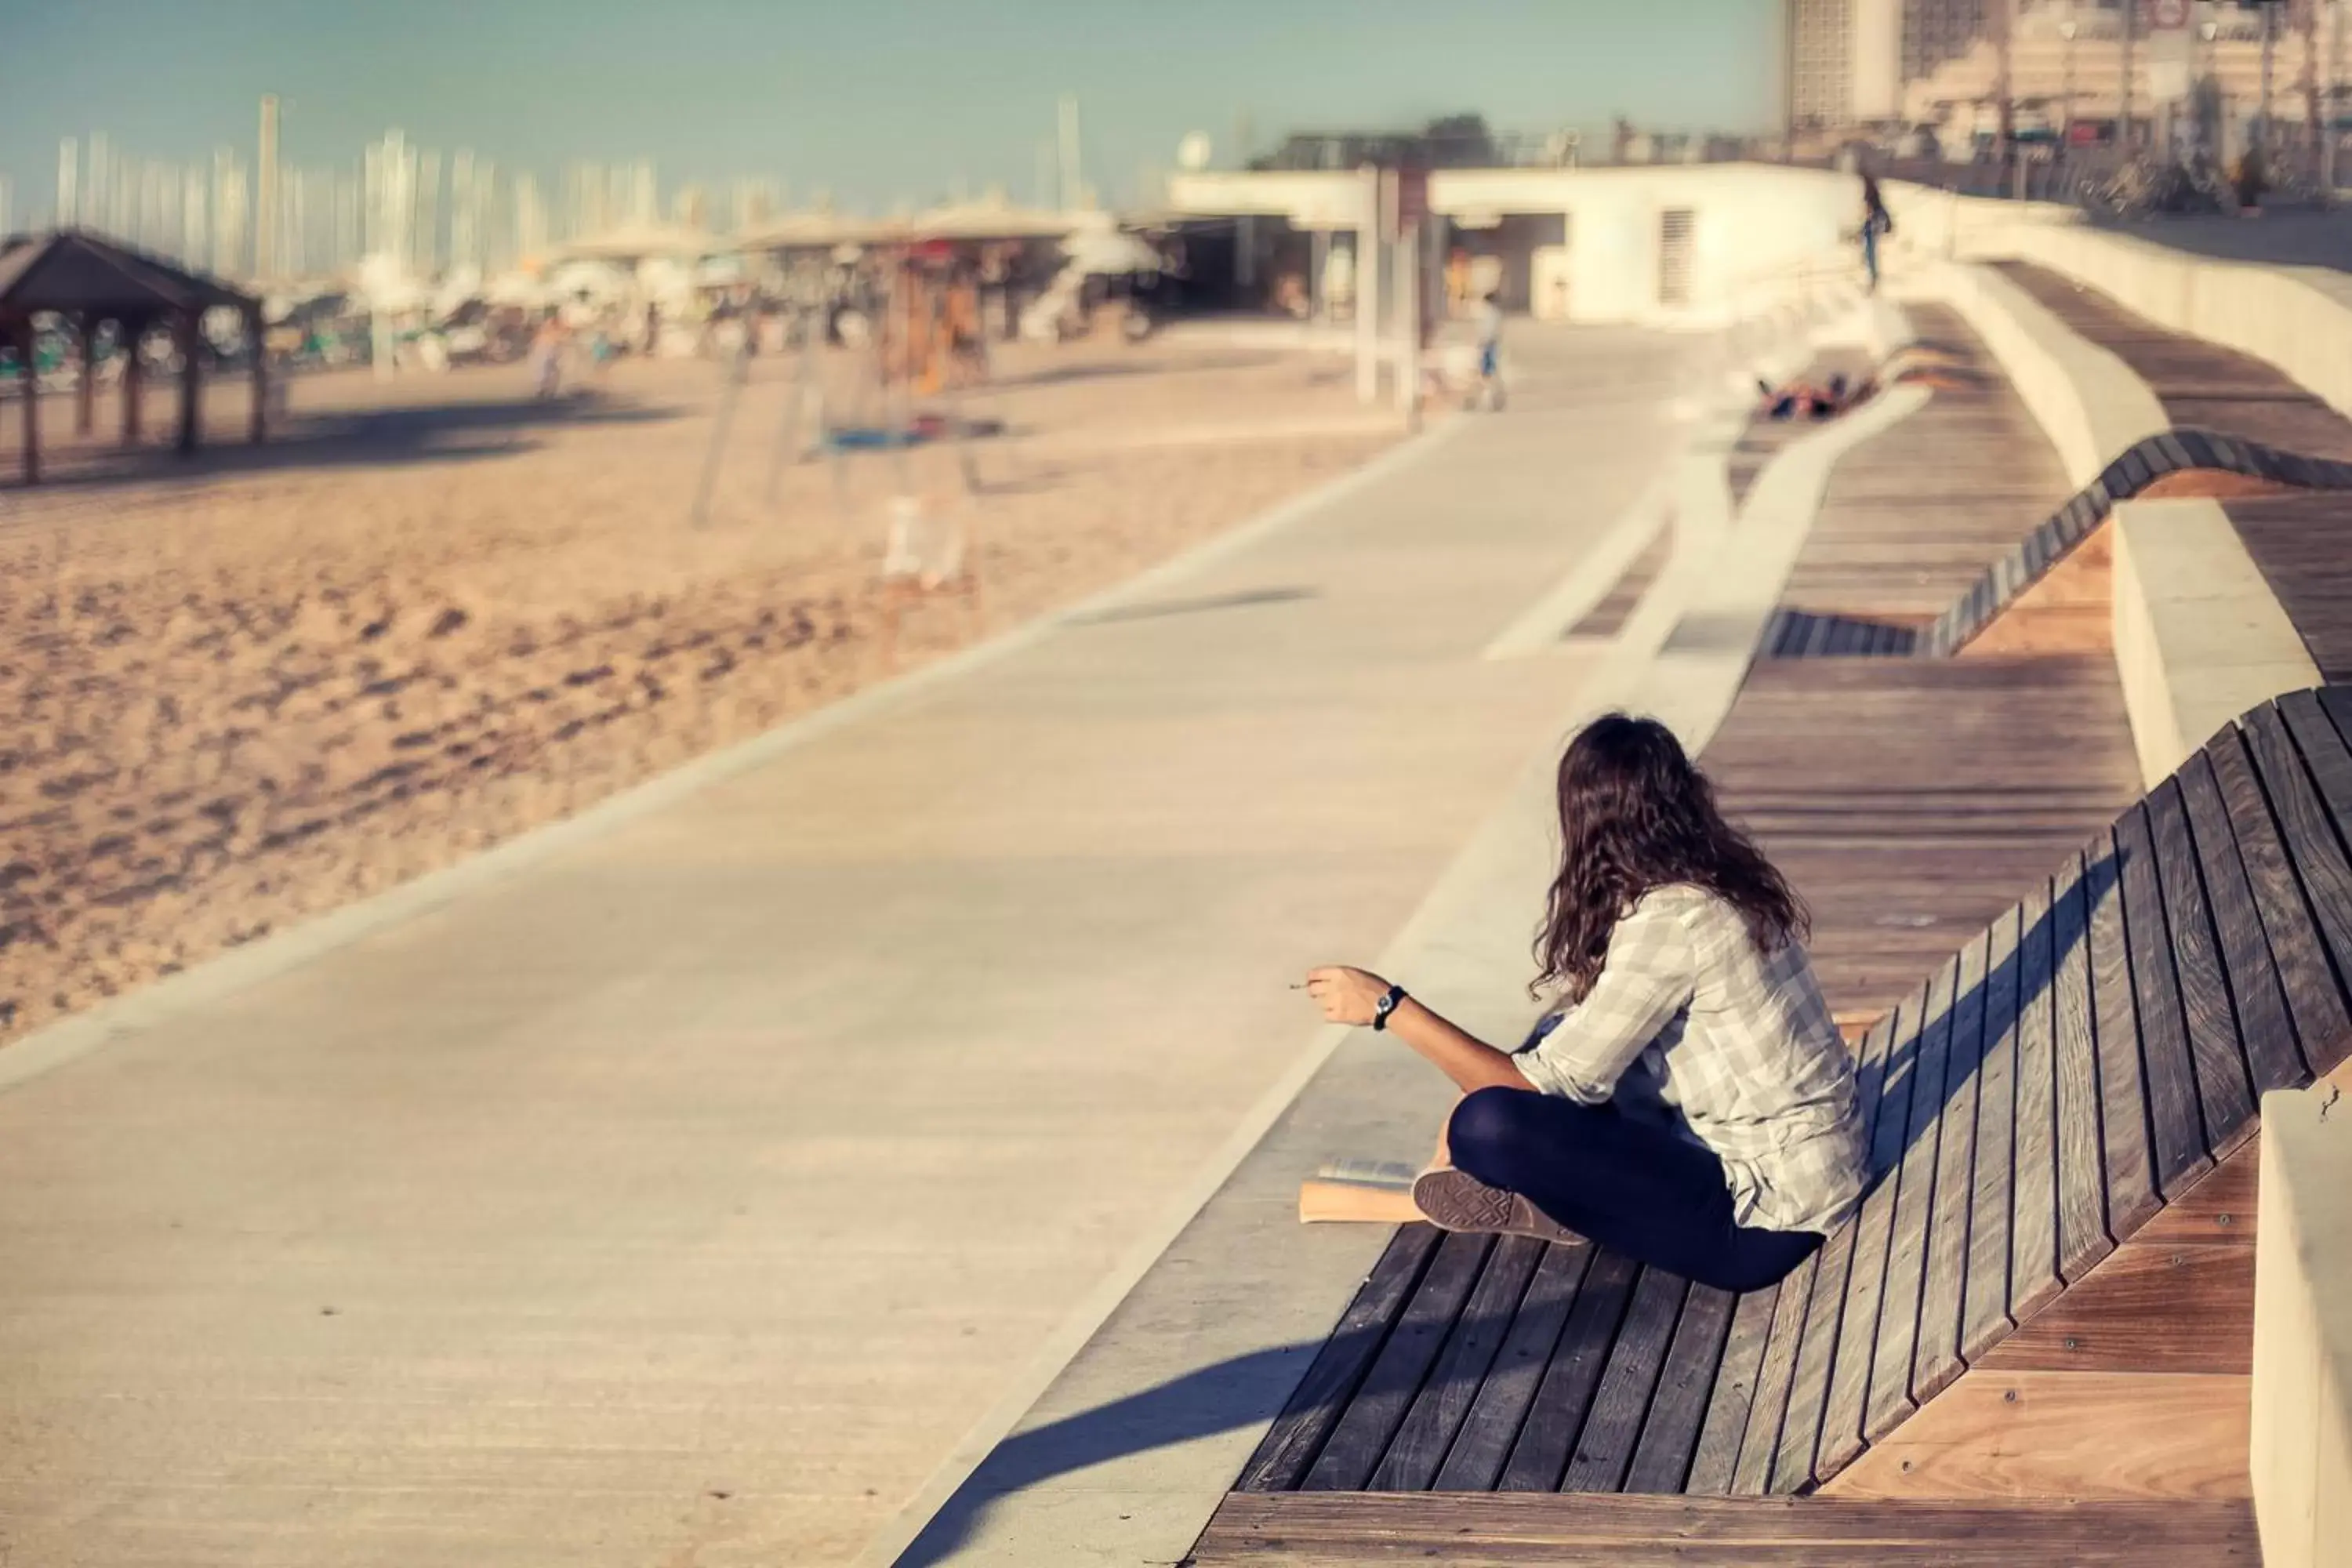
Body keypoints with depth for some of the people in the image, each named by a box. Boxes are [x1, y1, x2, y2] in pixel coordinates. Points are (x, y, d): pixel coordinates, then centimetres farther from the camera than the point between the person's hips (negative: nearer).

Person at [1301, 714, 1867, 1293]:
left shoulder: (1668, 921, -20)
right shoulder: (1719, 884, 8)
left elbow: (1548, 1086, -17)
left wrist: (1390, 1007, -11)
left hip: (1765, 1221, -9)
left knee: (1489, 1126, -22)